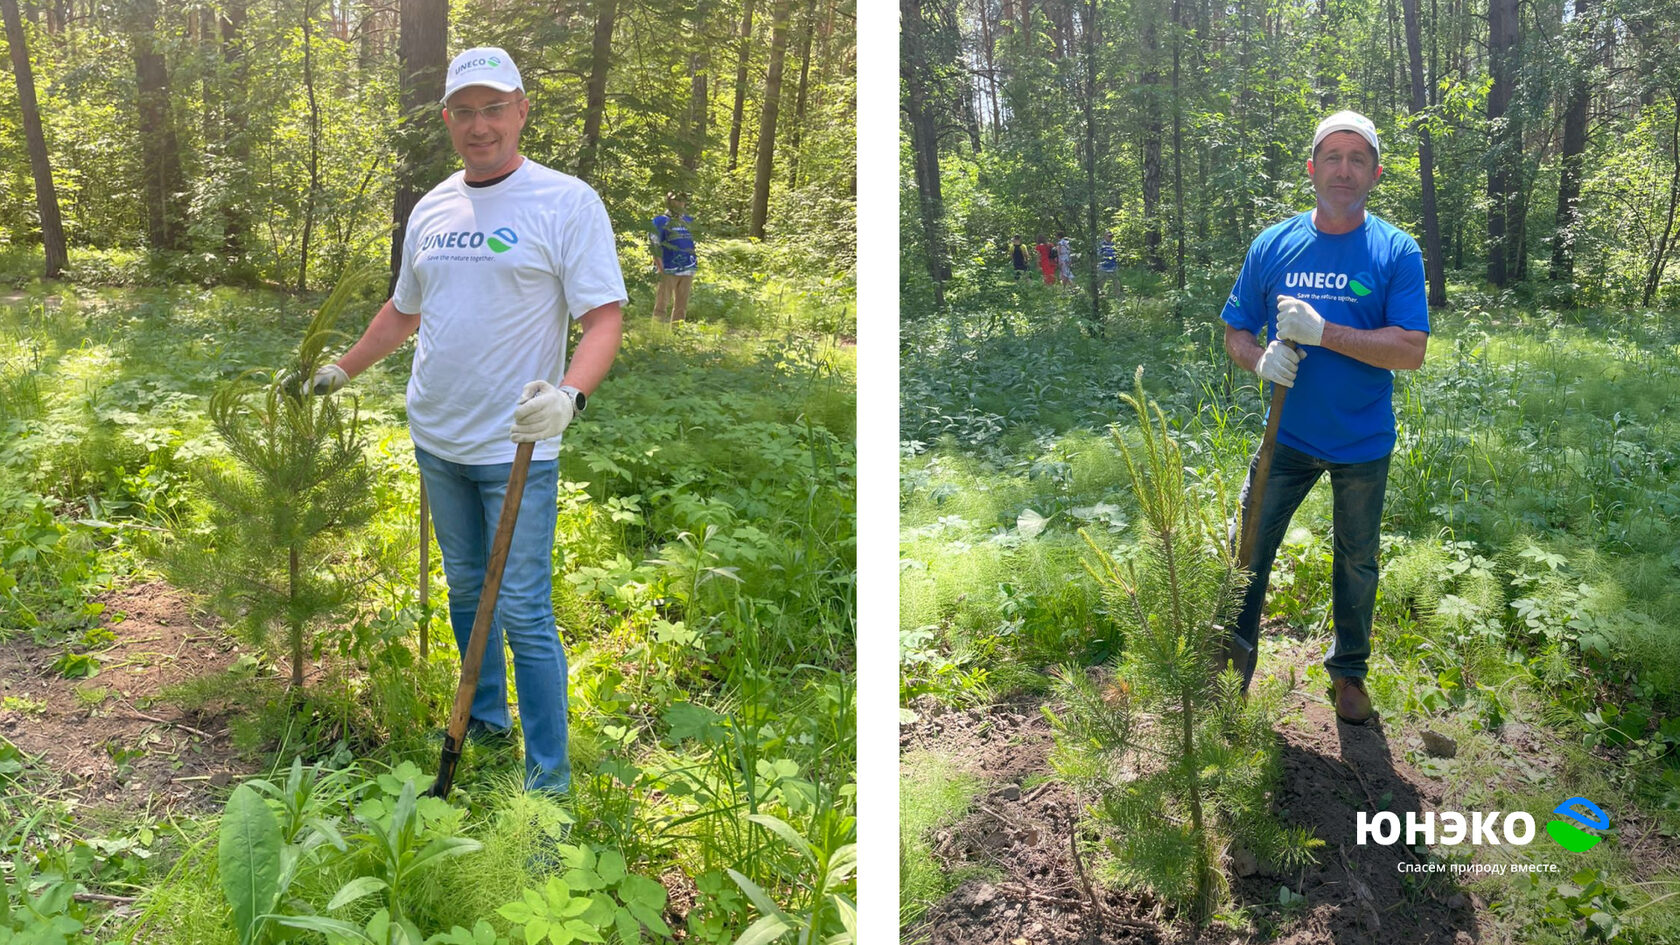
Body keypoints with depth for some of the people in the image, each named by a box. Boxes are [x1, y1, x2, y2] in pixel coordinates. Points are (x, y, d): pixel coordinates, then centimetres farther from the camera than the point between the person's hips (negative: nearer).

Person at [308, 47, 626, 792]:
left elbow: (605, 317, -15)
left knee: (523, 613, -6)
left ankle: (549, 775, 4)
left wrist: (569, 394, -32)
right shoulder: (430, 208, 10)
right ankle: (486, 716, 38)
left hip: (517, 448, -6)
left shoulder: (567, 201, -10)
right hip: (436, 442, 7)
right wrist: (342, 369, 31)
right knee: (464, 590, 19)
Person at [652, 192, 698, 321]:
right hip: (668, 271, -6)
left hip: (686, 272, 6)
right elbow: (655, 248, -8)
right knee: (662, 304, -6)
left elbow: (695, 245, 21)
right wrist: (661, 270, -16)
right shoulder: (660, 222, -3)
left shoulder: (689, 221, 15)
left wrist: (695, 267, 13)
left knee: (682, 306, 10)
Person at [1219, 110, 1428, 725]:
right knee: (1250, 547, 6)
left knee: (1356, 561, 16)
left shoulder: (1397, 252, -9)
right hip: (1287, 436, 1)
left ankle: (1349, 669, 36)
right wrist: (1260, 360, -20)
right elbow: (1235, 333, 3)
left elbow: (1411, 351, -17)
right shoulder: (1273, 246, -3)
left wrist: (1323, 332, -27)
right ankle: (1236, 651, 29)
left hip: (1363, 444, -1)